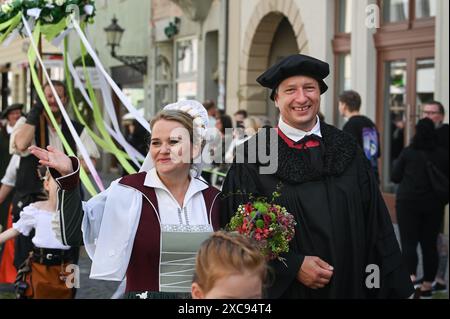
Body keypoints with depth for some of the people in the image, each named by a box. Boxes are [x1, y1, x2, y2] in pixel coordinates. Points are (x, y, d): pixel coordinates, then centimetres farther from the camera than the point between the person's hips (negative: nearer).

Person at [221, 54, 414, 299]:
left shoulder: (345, 149, 3)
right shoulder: (254, 155, -7)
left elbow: (376, 222, 5)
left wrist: (392, 286, 2)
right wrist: (293, 265, -17)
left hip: (350, 286, 3)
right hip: (286, 289, -3)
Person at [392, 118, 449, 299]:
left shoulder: (408, 152, -7)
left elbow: (395, 177, 1)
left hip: (408, 203, -2)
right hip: (434, 205, 2)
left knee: (409, 241, -1)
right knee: (430, 243, 10)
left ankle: (410, 275, -24)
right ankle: (427, 285, 14)